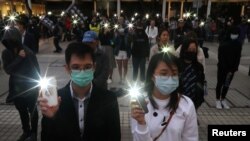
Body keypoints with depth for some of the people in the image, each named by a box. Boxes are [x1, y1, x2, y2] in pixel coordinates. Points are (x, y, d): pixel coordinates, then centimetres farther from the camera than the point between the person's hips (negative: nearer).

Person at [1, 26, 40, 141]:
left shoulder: (28, 53, -20)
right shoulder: (6, 53, -7)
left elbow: (36, 70, -12)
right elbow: (7, 70, -17)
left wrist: (37, 86, -8)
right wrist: (19, 58, -27)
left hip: (30, 88, -4)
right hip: (16, 88, 4)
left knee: (32, 110, 14)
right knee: (22, 111, 20)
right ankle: (26, 131, 40)